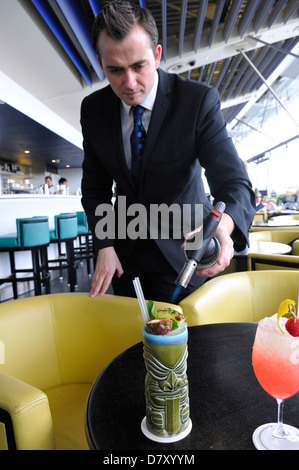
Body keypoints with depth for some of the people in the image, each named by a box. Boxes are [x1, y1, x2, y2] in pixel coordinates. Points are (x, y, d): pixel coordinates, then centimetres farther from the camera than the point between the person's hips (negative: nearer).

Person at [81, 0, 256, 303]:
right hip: (125, 250, 4)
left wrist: (223, 225, -46)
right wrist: (104, 245, -11)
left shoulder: (199, 100, -18)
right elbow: (95, 187, 0)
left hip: (181, 247, -3)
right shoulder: (93, 109, -7)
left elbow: (234, 182, -23)